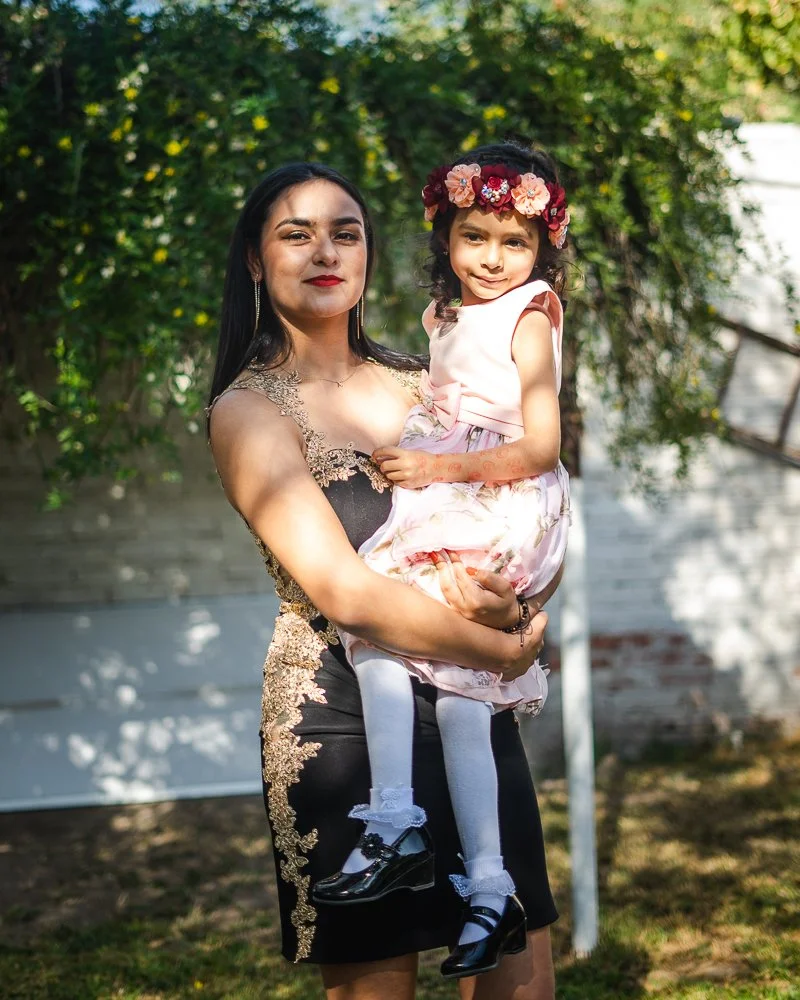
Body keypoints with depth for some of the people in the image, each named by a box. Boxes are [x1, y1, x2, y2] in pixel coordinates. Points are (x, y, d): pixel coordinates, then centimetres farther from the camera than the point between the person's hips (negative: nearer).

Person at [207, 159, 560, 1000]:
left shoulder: (418, 386, 12)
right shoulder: (250, 409, -5)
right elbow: (342, 590, -16)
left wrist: (509, 599, -12)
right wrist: (503, 651, -11)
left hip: (474, 712, 5)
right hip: (342, 719, -5)